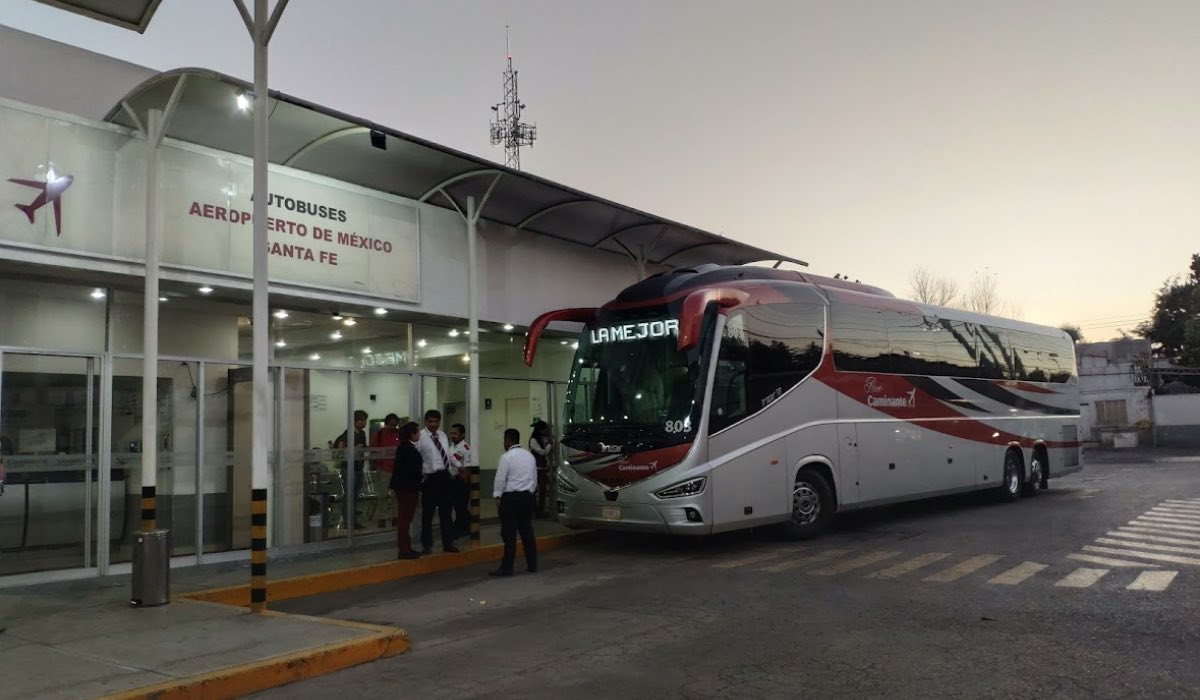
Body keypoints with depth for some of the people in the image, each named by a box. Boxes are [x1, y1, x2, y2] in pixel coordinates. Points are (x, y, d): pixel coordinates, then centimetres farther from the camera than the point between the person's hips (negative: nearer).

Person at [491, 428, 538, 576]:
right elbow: (535, 478, 14)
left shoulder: (507, 457, -10)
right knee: (527, 531, 11)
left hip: (510, 497, -6)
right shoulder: (530, 455, 10)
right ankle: (532, 565, 15)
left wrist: (498, 497, -2)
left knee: (509, 534, -4)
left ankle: (507, 568, -1)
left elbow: (500, 479, -10)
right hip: (527, 496, 7)